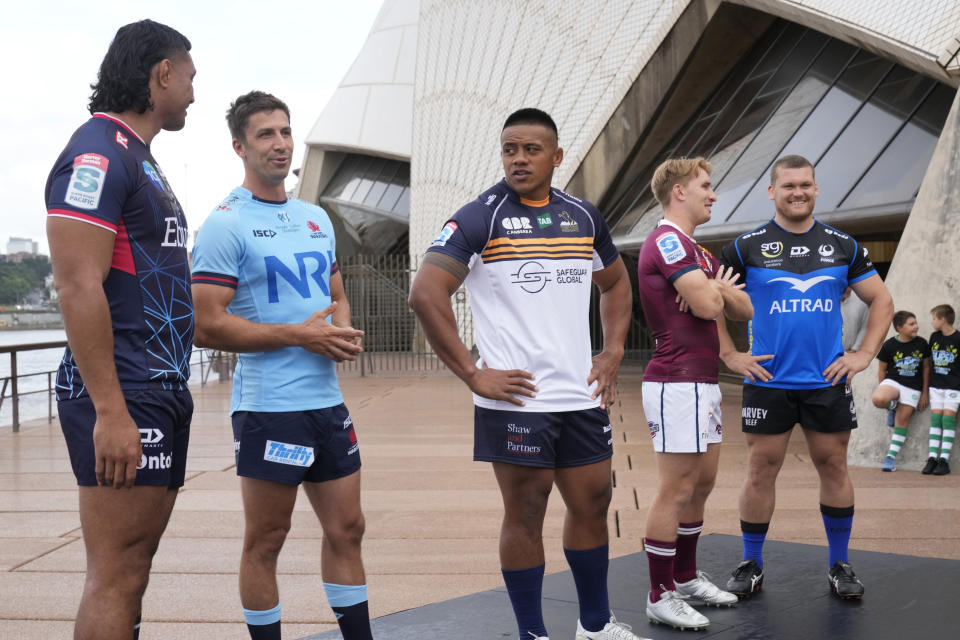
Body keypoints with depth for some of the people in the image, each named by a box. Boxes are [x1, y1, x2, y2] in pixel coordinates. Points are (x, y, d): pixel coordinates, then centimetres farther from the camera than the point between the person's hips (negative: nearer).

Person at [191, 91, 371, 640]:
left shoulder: (317, 218, 14)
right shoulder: (226, 225, -8)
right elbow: (207, 326, -15)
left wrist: (345, 331, 1)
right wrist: (301, 334, -17)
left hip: (328, 401, 7)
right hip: (268, 407, -7)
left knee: (347, 529, 13)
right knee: (265, 542, 4)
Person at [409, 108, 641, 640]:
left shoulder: (584, 216, 10)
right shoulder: (480, 217, -7)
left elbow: (615, 283, 25)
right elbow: (425, 294, -16)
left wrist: (613, 351, 11)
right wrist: (473, 374, -17)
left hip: (582, 395, 6)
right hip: (516, 398, -5)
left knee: (592, 504, 14)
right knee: (525, 514, 3)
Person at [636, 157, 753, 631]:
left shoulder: (696, 251, 20)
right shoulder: (667, 240, -12)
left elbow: (744, 308, 14)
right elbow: (707, 305, -22)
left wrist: (718, 289, -7)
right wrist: (719, 286, 1)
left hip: (703, 383, 10)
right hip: (677, 383, -10)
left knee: (701, 484, 16)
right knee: (676, 491, -5)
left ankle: (686, 578, 28)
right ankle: (660, 597, 3)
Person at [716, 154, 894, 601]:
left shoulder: (843, 246, 7)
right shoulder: (748, 247, 1)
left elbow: (881, 301, 13)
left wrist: (865, 354, 2)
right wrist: (729, 355, -2)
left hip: (827, 381, 2)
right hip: (767, 382, -2)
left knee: (834, 467, 6)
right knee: (761, 470, 2)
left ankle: (840, 566, 19)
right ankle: (751, 566, 14)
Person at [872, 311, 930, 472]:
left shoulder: (921, 344, 0)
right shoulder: (889, 345, -7)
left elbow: (926, 368, 8)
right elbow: (882, 369, 3)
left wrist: (925, 392, 8)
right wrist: (883, 390, 5)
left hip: (913, 388, 2)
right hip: (893, 381, -2)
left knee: (903, 419, 1)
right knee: (878, 400, -32)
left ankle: (891, 456, 11)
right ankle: (892, 406, 6)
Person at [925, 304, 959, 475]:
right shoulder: (934, 337, 6)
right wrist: (926, 384, 14)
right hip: (936, 384, 5)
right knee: (935, 417, 1)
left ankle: (944, 460, -7)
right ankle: (932, 457, 0)